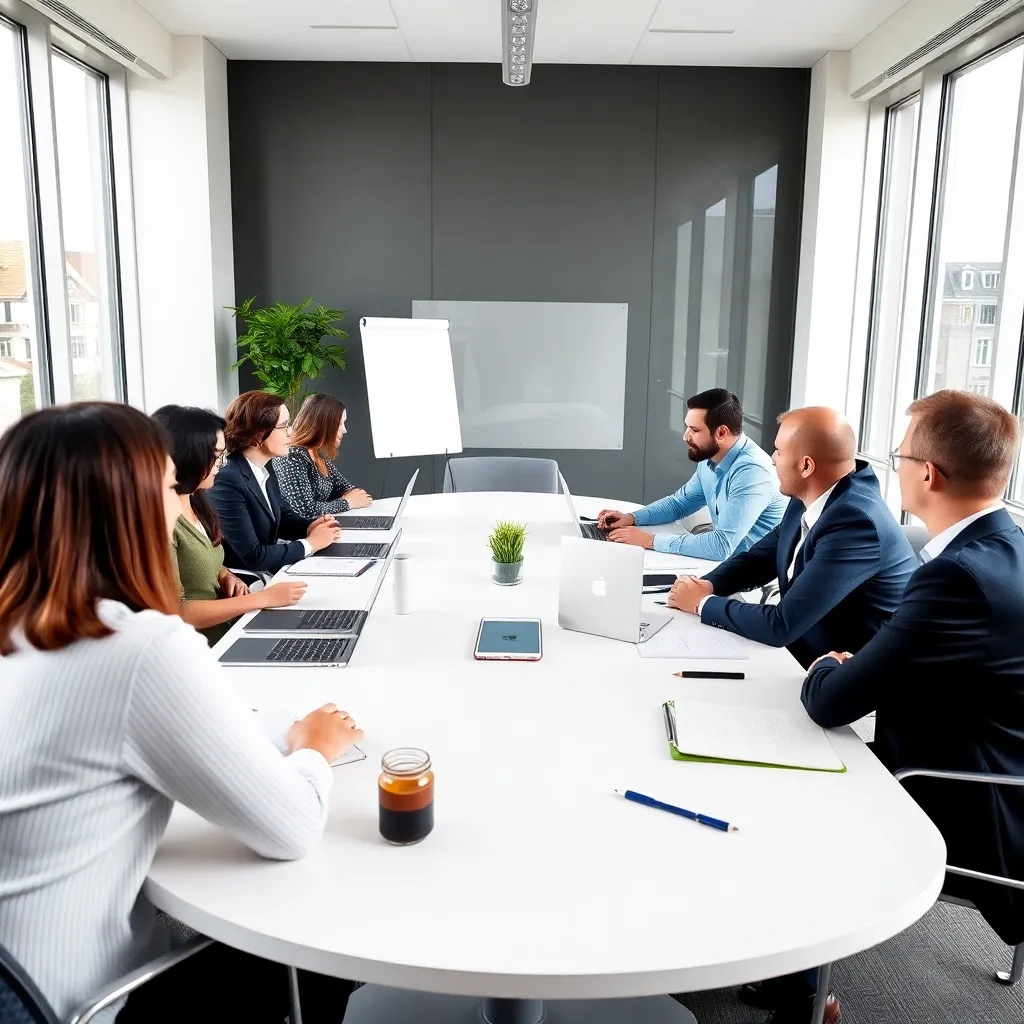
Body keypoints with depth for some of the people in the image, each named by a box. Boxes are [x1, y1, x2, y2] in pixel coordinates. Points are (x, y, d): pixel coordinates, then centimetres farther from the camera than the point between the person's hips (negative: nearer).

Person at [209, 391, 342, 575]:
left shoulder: (265, 467, 2)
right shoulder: (226, 481, -23)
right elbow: (253, 556, -25)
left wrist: (310, 526, -4)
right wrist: (310, 543, -15)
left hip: (271, 572, 8)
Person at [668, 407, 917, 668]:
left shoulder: (855, 522, -28)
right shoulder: (807, 500, -2)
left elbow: (781, 626, -28)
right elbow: (759, 558, 11)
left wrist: (703, 603, -15)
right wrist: (707, 584, -8)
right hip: (801, 654, 7)